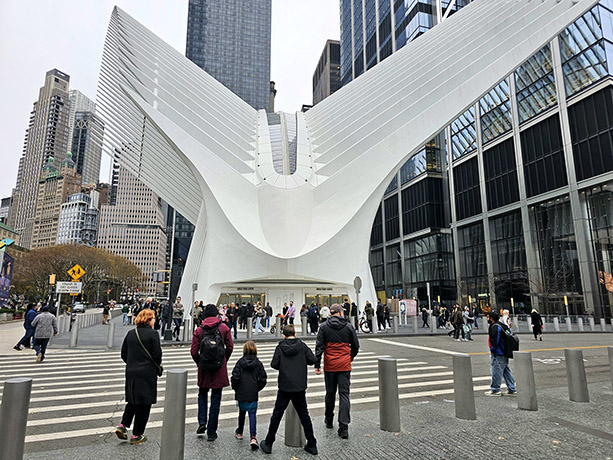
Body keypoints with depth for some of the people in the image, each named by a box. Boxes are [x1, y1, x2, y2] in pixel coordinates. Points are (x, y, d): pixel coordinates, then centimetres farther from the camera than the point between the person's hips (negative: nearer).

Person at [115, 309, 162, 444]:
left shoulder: (131, 333, 6)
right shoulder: (153, 334, -12)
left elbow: (123, 354, 9)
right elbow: (157, 355, -13)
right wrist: (157, 367, 6)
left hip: (131, 372, 6)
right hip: (147, 373, -6)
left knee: (132, 400, 22)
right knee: (144, 403, 5)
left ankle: (122, 426, 10)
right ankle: (136, 435, 12)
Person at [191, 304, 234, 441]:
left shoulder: (199, 330, -2)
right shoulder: (224, 328, -2)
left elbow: (194, 352, -4)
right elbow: (230, 347, -2)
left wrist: (199, 363, 12)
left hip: (204, 368, 1)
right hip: (220, 368, -1)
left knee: (202, 394, 24)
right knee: (216, 399, 7)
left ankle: (202, 423, 10)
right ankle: (211, 432, 13)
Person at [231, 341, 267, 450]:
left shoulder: (240, 362, -7)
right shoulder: (258, 363, -3)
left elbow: (235, 377, -11)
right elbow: (263, 379, -3)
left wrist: (235, 388, 7)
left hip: (241, 393, 1)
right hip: (253, 395, -1)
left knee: (242, 412, 20)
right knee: (252, 414, 2)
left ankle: (239, 433, 37)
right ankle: (253, 437, -12)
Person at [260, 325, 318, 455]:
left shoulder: (280, 347, -4)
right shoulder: (302, 346, -2)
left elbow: (274, 364, -9)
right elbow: (313, 360, -6)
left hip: (284, 387, -1)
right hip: (300, 386, 1)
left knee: (276, 415, 11)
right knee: (304, 415, 13)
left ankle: (268, 444, 20)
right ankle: (312, 445, 18)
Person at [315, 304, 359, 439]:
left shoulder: (324, 327, -2)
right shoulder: (348, 326, -1)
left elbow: (319, 346, -6)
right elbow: (355, 346, 5)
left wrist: (317, 365, -4)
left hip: (329, 365, 1)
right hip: (344, 365, -1)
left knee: (330, 393, 16)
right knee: (344, 394, 2)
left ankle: (329, 420, 31)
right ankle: (344, 426, -5)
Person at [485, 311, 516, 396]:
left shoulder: (495, 327, -17)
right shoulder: (500, 325, 15)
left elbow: (495, 341, -22)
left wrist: (492, 350, -13)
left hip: (498, 354, -10)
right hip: (504, 353, 10)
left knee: (496, 372, -4)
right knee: (506, 371, 15)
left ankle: (495, 390, 1)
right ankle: (512, 389, 21)